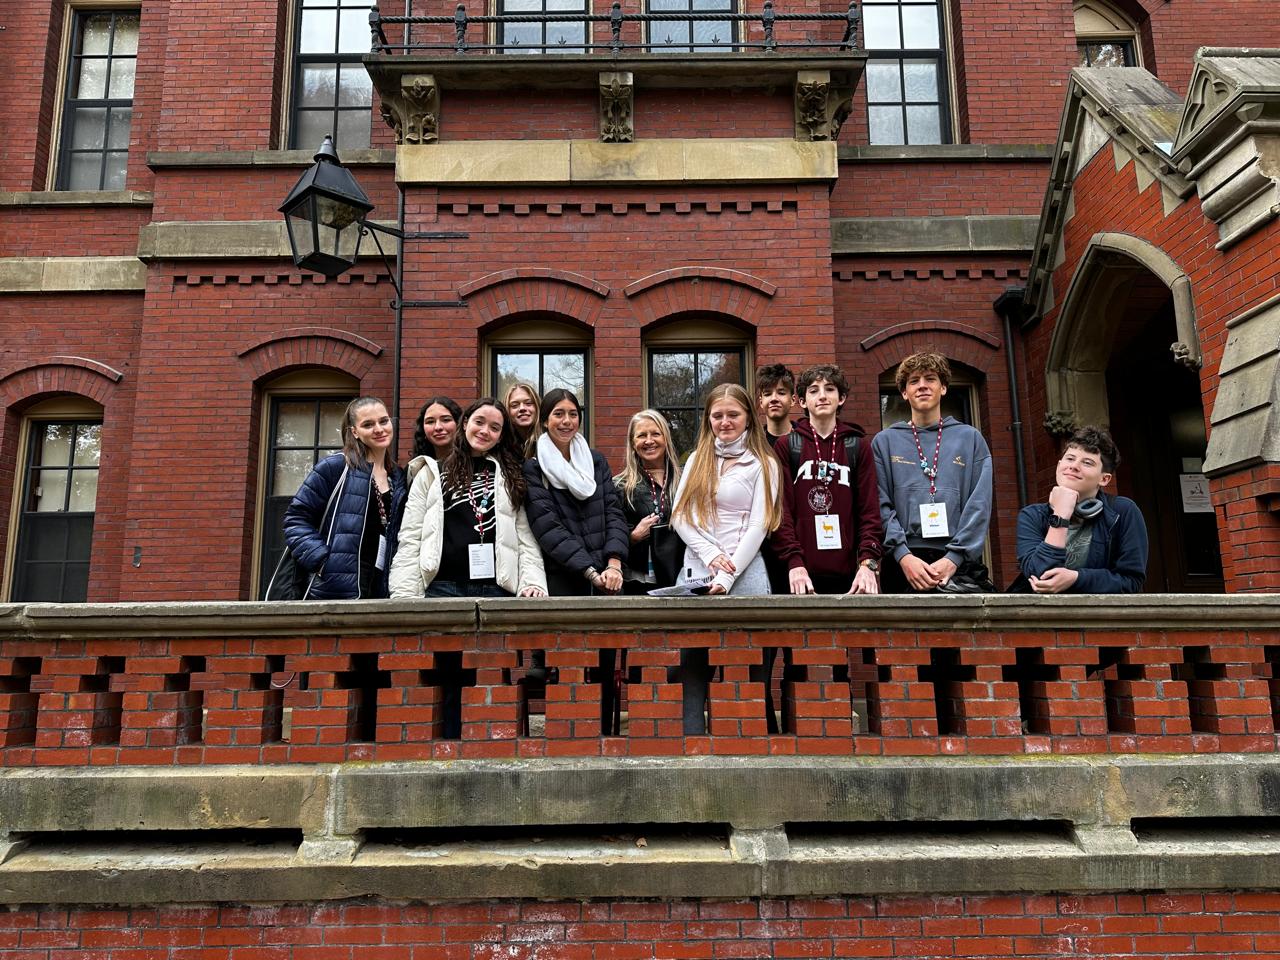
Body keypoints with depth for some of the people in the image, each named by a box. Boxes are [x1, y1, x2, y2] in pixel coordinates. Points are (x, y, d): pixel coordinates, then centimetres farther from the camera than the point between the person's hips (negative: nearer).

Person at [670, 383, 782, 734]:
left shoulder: (763, 464, 5)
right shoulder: (697, 461, 16)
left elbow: (758, 527, -4)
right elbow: (679, 516, 7)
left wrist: (726, 577, -13)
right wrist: (710, 554, -9)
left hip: (744, 575, -3)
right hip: (695, 572, 3)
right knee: (690, 668, -1)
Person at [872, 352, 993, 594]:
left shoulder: (970, 439, 14)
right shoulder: (884, 442, 13)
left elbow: (979, 505, 4)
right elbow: (881, 506, 2)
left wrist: (953, 558, -10)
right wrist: (903, 555, -12)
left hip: (960, 563, 1)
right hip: (904, 563, 0)